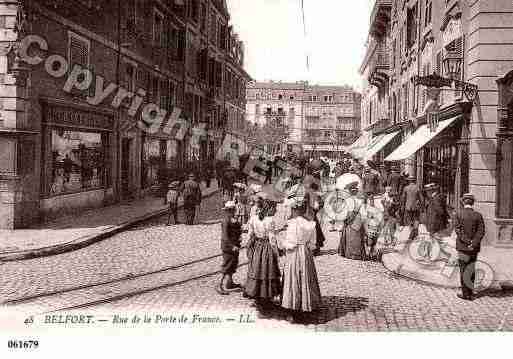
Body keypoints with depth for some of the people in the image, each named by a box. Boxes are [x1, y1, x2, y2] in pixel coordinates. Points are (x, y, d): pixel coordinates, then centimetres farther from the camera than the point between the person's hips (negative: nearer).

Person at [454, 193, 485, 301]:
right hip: (474, 248, 3)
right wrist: (473, 244, -11)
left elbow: (457, 230, -14)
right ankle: (470, 292, 21)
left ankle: (466, 294, 7)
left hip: (463, 247, -2)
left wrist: (467, 242, -13)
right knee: (471, 269, 14)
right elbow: (481, 231, -6)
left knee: (463, 270, 5)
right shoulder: (478, 215, -1)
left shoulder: (459, 214, -7)